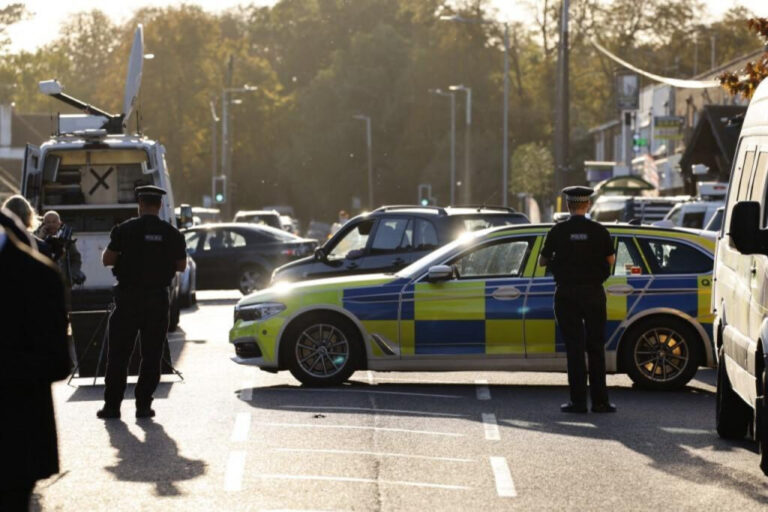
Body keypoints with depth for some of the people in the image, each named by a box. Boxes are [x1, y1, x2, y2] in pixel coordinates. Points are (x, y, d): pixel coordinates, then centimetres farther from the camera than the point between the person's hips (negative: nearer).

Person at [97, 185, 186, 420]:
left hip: (128, 297, -1)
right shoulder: (171, 234, -1)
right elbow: (181, 266, 7)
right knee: (152, 355, 7)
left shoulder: (125, 229, -6)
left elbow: (107, 259, -2)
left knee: (118, 354, 5)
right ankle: (143, 405, 4)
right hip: (158, 299, 1)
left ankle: (112, 405, 5)